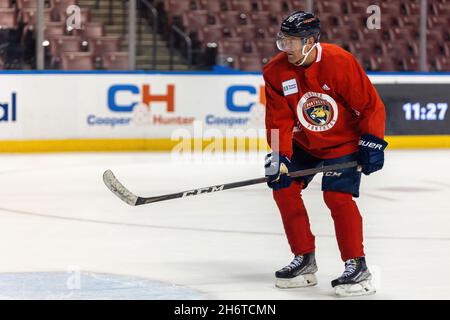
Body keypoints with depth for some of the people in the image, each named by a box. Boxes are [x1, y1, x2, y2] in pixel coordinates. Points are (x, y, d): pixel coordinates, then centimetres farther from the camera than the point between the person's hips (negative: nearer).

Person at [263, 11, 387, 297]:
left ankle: (357, 267, -14)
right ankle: (305, 260, 12)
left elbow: (370, 104, -19)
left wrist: (372, 143, -22)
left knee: (337, 196, -21)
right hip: (304, 143, 6)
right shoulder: (276, 72, -12)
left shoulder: (340, 62, -26)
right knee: (284, 188, -1)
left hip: (344, 142, -6)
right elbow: (279, 118, -10)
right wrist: (280, 156, -22)